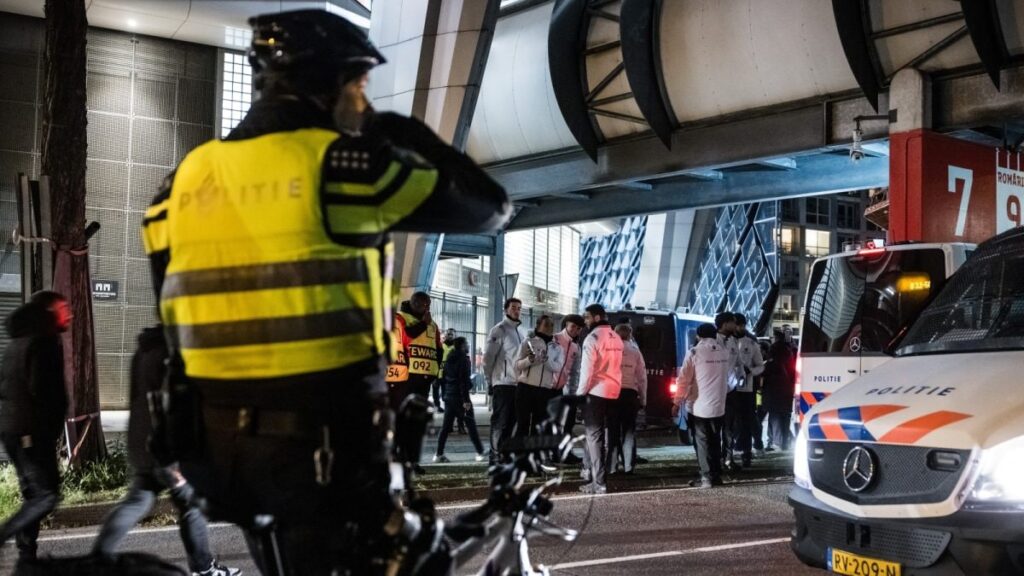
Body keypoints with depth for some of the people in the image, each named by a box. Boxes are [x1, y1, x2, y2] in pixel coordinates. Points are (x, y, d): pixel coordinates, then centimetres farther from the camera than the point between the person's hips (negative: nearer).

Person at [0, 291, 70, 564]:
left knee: (32, 495, 13)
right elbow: (41, 389, -19)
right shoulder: (43, 342, -12)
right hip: (33, 431, -9)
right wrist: (51, 424, -8)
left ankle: (26, 557, 12)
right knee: (46, 495, -9)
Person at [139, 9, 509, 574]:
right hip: (324, 433, -7)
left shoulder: (188, 176, 8)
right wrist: (415, 137, 12)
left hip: (217, 435, 7)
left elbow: (170, 315, 12)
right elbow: (488, 206, -2)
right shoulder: (337, 162, -10)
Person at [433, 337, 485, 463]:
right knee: (471, 424, -2)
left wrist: (444, 395, 18)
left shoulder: (449, 359, 13)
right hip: (460, 397, -7)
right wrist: (466, 400, -17)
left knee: (446, 426, 7)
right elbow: (464, 381, -16)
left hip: (449, 396, 7)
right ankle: (480, 453, -2)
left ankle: (439, 454, 5)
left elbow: (444, 378, 14)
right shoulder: (463, 359, -10)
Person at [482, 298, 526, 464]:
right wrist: (490, 380, -7)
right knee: (500, 422, -7)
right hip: (503, 383, -7)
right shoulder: (499, 330, -6)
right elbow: (488, 357, -8)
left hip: (518, 383, 7)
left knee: (510, 422, 10)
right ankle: (495, 457, -5)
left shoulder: (522, 331, 17)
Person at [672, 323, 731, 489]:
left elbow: (683, 380, -12)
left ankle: (707, 477, -2)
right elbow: (728, 374, 11)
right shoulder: (726, 351, 2)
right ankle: (716, 475, 20)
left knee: (702, 442, 2)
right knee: (715, 441, 16)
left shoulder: (695, 352, -12)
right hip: (718, 406, 5)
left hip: (699, 406, -5)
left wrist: (677, 402, -6)